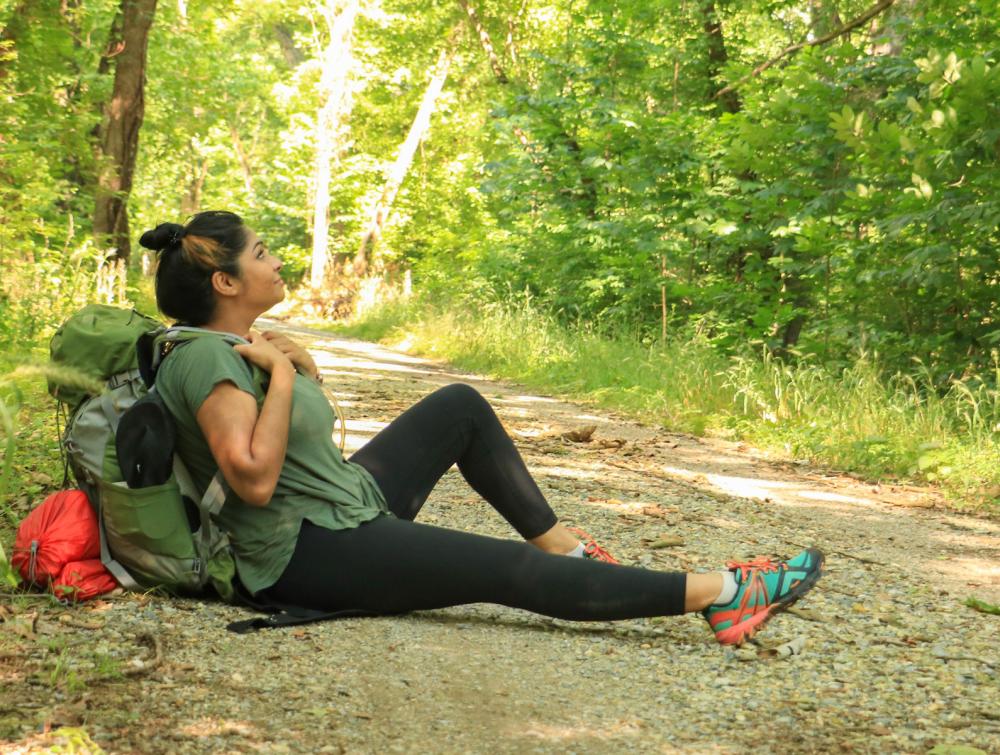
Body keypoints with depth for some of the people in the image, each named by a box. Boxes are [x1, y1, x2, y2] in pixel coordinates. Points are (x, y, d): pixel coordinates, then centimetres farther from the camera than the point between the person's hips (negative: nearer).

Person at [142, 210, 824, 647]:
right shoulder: (207, 359, -21)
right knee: (509, 572, -16)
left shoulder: (238, 347, 10)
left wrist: (300, 364, 0)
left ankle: (565, 547, 13)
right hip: (306, 553, -11)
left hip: (348, 502, 11)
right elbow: (254, 479, -31)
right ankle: (722, 591, -15)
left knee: (460, 406, 15)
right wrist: (282, 373, -22)